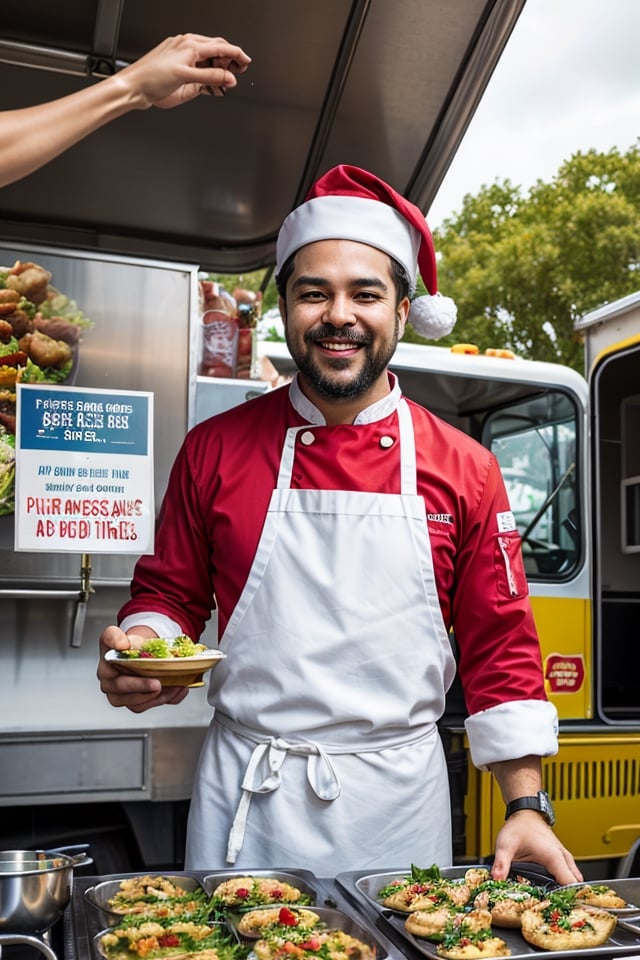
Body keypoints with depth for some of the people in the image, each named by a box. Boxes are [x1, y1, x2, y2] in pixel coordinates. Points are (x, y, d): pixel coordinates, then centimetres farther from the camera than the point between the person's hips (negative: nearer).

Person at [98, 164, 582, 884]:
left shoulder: (464, 471, -2)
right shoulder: (214, 449, -2)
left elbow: (499, 648, 1)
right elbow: (168, 595, 7)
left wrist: (525, 808, -3)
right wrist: (141, 652, -14)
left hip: (398, 802, 1)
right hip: (244, 801, 0)